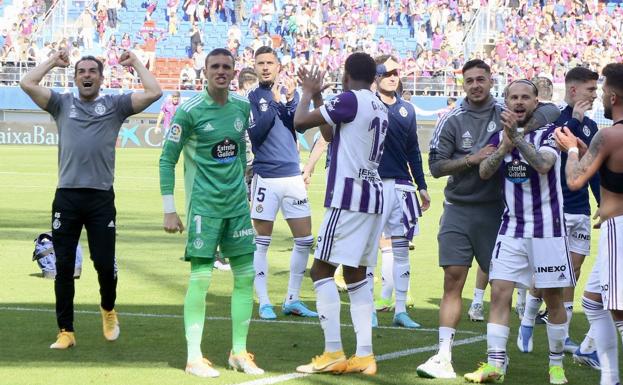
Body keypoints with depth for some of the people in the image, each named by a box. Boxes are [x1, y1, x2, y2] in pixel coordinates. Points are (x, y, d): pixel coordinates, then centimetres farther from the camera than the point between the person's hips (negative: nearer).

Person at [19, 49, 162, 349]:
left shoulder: (115, 105, 9)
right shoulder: (62, 104, 12)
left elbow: (154, 92, -2)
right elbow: (27, 84, 1)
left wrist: (135, 63, 9)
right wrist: (53, 61, 11)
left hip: (101, 198, -1)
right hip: (66, 197, 1)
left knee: (105, 264, 0)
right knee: (64, 266, 3)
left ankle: (108, 310, 31)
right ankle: (66, 331, 10)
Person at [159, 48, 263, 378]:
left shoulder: (242, 107, 6)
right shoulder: (190, 111, -10)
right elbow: (167, 160, -8)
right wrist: (169, 211, -11)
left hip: (237, 203, 6)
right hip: (204, 204, -6)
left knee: (246, 275, 5)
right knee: (200, 276, -7)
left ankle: (239, 352, 16)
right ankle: (194, 357, 0)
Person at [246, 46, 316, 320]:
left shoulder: (290, 92, 9)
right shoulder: (252, 98, -3)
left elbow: (301, 125, -4)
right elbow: (255, 134, -14)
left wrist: (291, 101, -18)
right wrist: (276, 103, -19)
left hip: (293, 175, 5)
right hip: (266, 177, -5)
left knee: (305, 240, 6)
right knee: (262, 243, 0)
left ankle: (292, 300, 17)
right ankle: (264, 303, 7)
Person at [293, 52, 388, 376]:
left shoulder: (350, 100, -10)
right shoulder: (379, 108, 16)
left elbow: (300, 122, -9)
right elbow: (331, 135, 29)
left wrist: (308, 93, 9)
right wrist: (317, 96, 32)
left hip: (348, 196, -9)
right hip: (372, 195, 9)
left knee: (321, 271, -4)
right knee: (356, 275, 12)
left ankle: (333, 354, -9)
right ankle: (364, 355, 8)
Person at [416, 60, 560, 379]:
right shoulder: (452, 120, 1)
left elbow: (552, 111, -4)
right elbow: (436, 166, 0)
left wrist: (523, 127, -20)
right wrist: (471, 159, -13)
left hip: (495, 210, 0)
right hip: (458, 210, 0)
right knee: (453, 281, -6)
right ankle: (444, 357, -9)